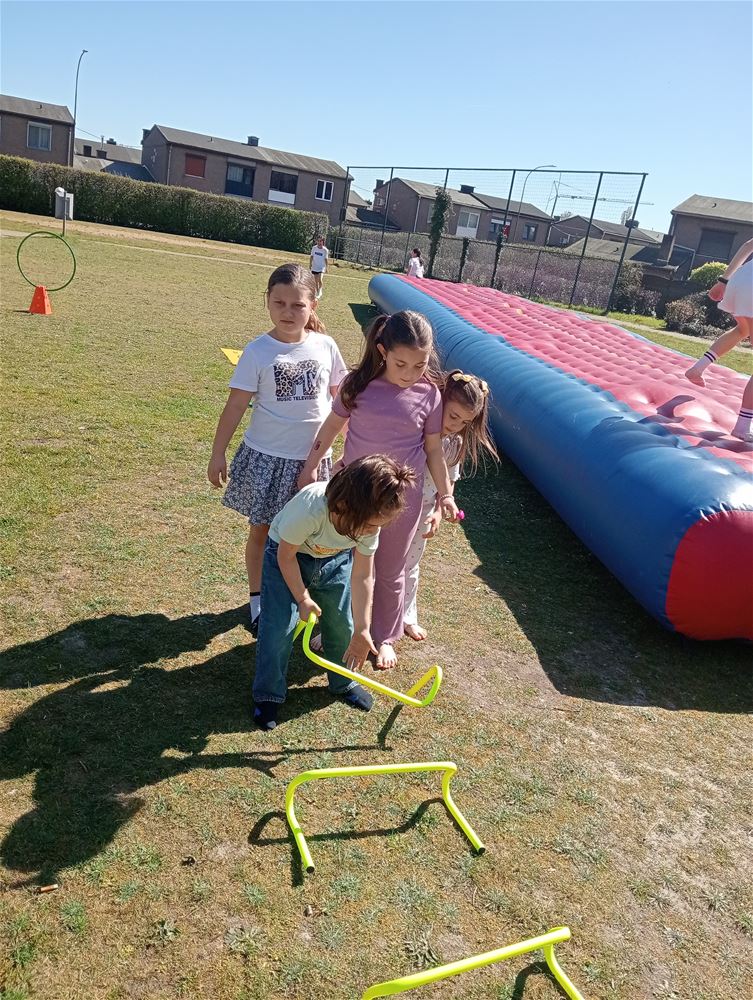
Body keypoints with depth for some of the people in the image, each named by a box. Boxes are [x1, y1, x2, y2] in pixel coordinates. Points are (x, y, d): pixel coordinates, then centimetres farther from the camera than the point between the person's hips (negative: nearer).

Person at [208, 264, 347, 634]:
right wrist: (218, 453, -5)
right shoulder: (258, 351, -10)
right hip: (267, 457, -2)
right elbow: (236, 405, -7)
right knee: (262, 531, 12)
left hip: (313, 458, 2)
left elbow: (338, 396, 8)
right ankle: (257, 599, 30)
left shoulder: (325, 346, -3)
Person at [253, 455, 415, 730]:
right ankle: (268, 696, 10)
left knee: (342, 625, 6)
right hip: (287, 553, -4)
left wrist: (362, 630, -14)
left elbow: (363, 577, -17)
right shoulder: (311, 509, -44)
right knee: (278, 627, -8)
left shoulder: (370, 521, -28)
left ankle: (343, 683, 30)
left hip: (335, 559, 4)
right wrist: (303, 598, -17)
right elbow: (286, 555, -24)